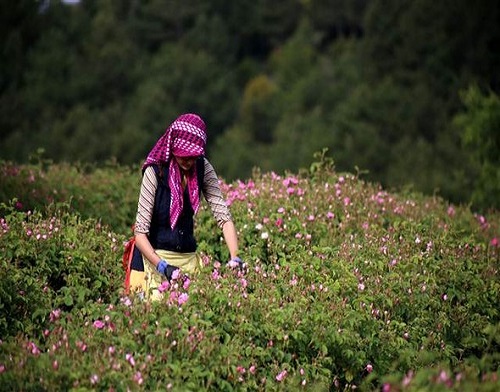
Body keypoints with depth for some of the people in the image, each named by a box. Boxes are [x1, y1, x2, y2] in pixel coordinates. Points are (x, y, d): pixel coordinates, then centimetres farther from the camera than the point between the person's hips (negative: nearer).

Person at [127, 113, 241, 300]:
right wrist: (163, 267, -32)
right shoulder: (155, 172, -17)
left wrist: (234, 259, -22)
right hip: (156, 257, -4)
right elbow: (140, 232, -19)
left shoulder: (202, 168, -5)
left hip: (189, 258, 4)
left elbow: (223, 216, -8)